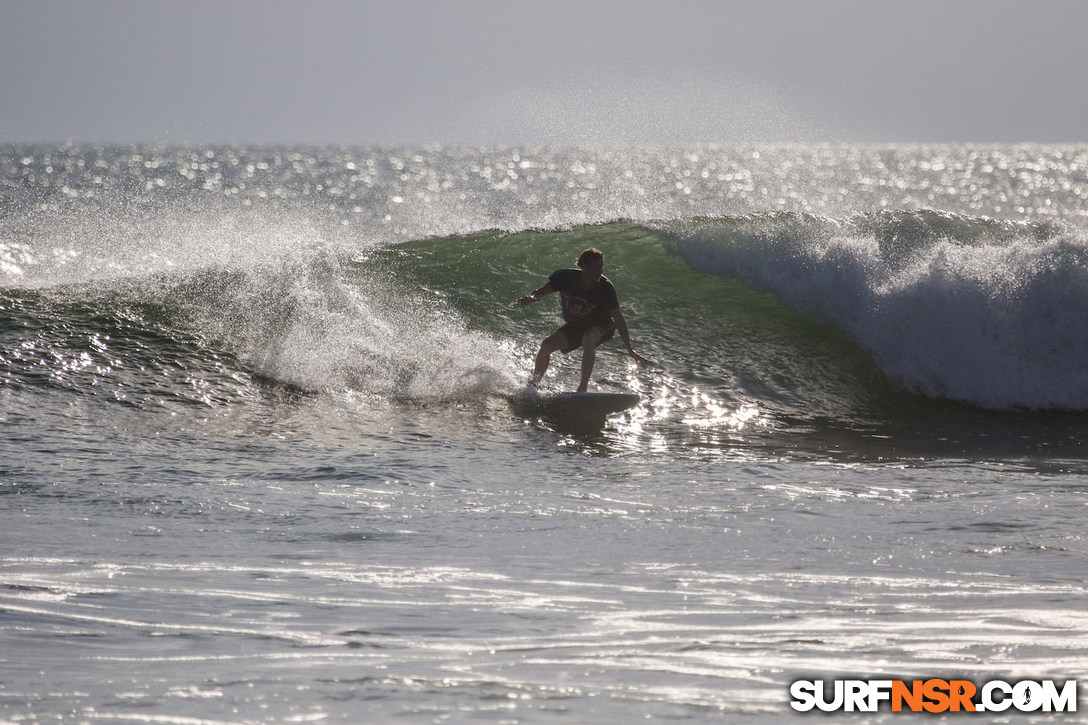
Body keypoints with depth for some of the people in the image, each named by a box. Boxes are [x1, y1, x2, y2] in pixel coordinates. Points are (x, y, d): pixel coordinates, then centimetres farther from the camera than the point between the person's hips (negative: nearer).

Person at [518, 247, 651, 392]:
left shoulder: (606, 288, -26)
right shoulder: (566, 278, -21)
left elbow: (618, 318, -23)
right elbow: (542, 292, -12)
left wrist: (630, 349, -27)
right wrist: (531, 297, -38)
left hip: (601, 325, -3)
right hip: (575, 325, 3)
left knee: (588, 338, -36)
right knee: (547, 345, -14)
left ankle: (583, 387, -39)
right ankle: (533, 384, 8)